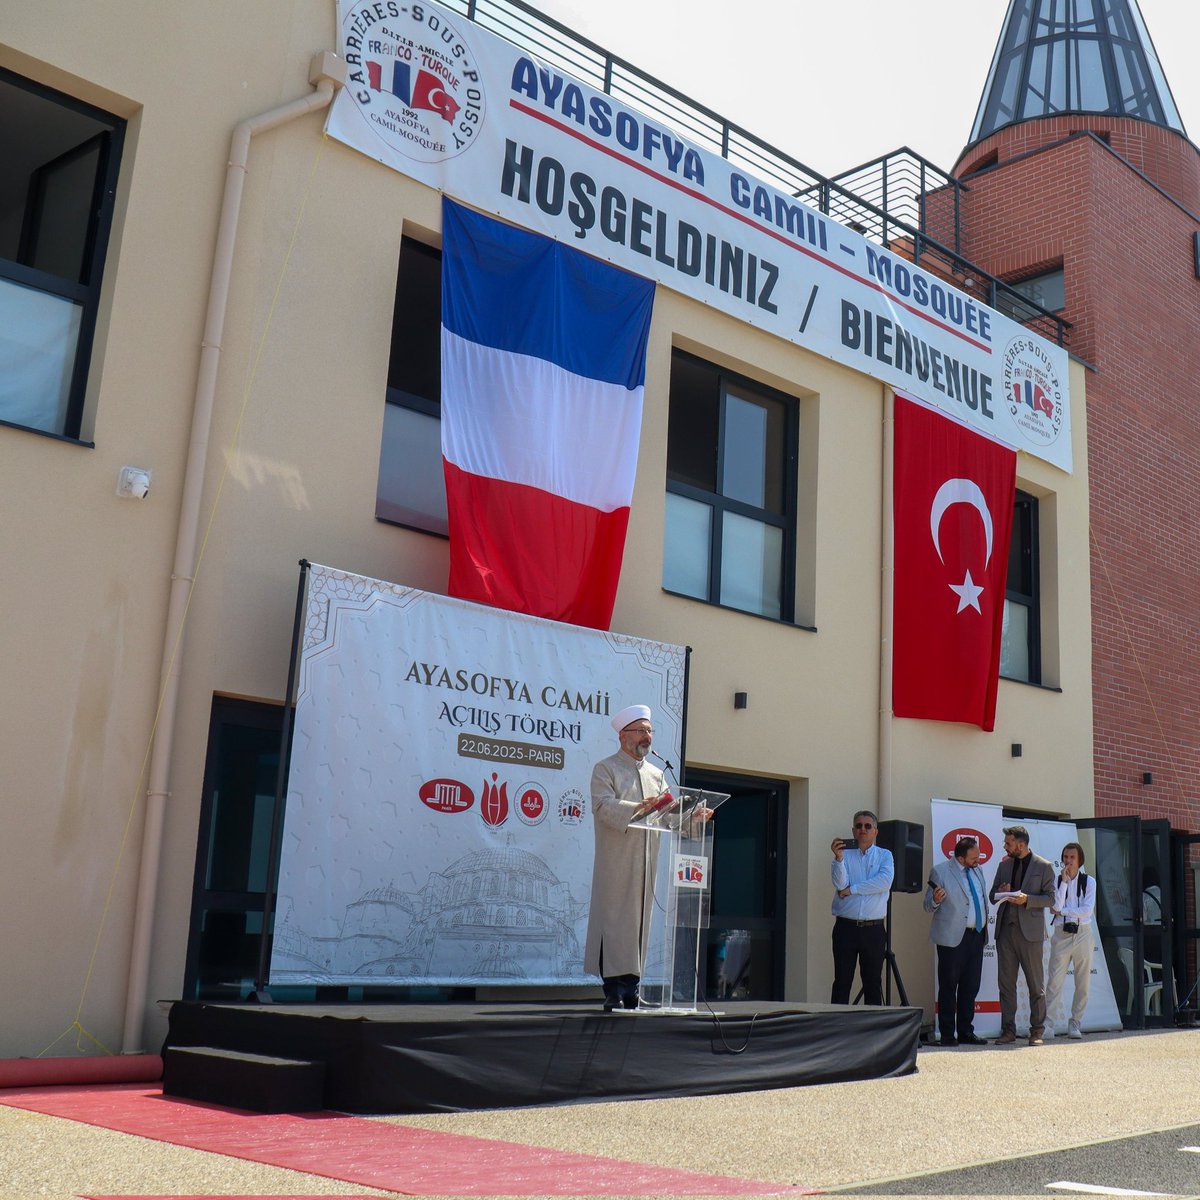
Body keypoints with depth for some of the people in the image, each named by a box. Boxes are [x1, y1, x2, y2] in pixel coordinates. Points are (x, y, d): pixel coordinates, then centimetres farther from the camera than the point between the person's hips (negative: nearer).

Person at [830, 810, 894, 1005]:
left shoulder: (885, 855, 8)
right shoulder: (844, 854, 7)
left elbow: (885, 882, -11)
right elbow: (840, 883, -8)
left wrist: (852, 890, -11)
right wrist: (838, 857, -22)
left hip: (874, 930, 1)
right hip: (846, 928, 0)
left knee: (873, 983, 5)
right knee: (842, 982, 0)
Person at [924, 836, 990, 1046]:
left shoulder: (976, 870, 13)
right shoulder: (940, 872, -7)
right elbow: (928, 906, -5)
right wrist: (935, 900, -24)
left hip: (977, 935, 6)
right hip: (953, 938, -6)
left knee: (970, 987, 10)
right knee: (948, 987, -2)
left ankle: (966, 1032, 19)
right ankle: (947, 1035, 4)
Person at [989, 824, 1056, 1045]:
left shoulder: (1044, 867, 0)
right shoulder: (1004, 865, 14)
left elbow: (1050, 898, -3)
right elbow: (993, 897, 19)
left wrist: (1027, 899, -17)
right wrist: (1001, 892, -4)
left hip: (1030, 931, -4)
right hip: (1005, 929, 5)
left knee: (1036, 985, 2)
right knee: (1006, 983, 5)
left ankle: (1037, 1031, 10)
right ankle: (1008, 1030, 11)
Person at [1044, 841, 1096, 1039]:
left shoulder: (1089, 882, 5)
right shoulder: (1057, 880, 6)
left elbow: (1087, 910, -7)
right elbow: (1056, 906, -9)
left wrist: (1062, 911, -10)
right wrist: (1064, 881, -10)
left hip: (1082, 933, 1)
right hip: (1061, 934, 0)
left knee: (1083, 982, 3)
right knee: (1054, 980, -7)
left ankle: (1075, 1023, 12)